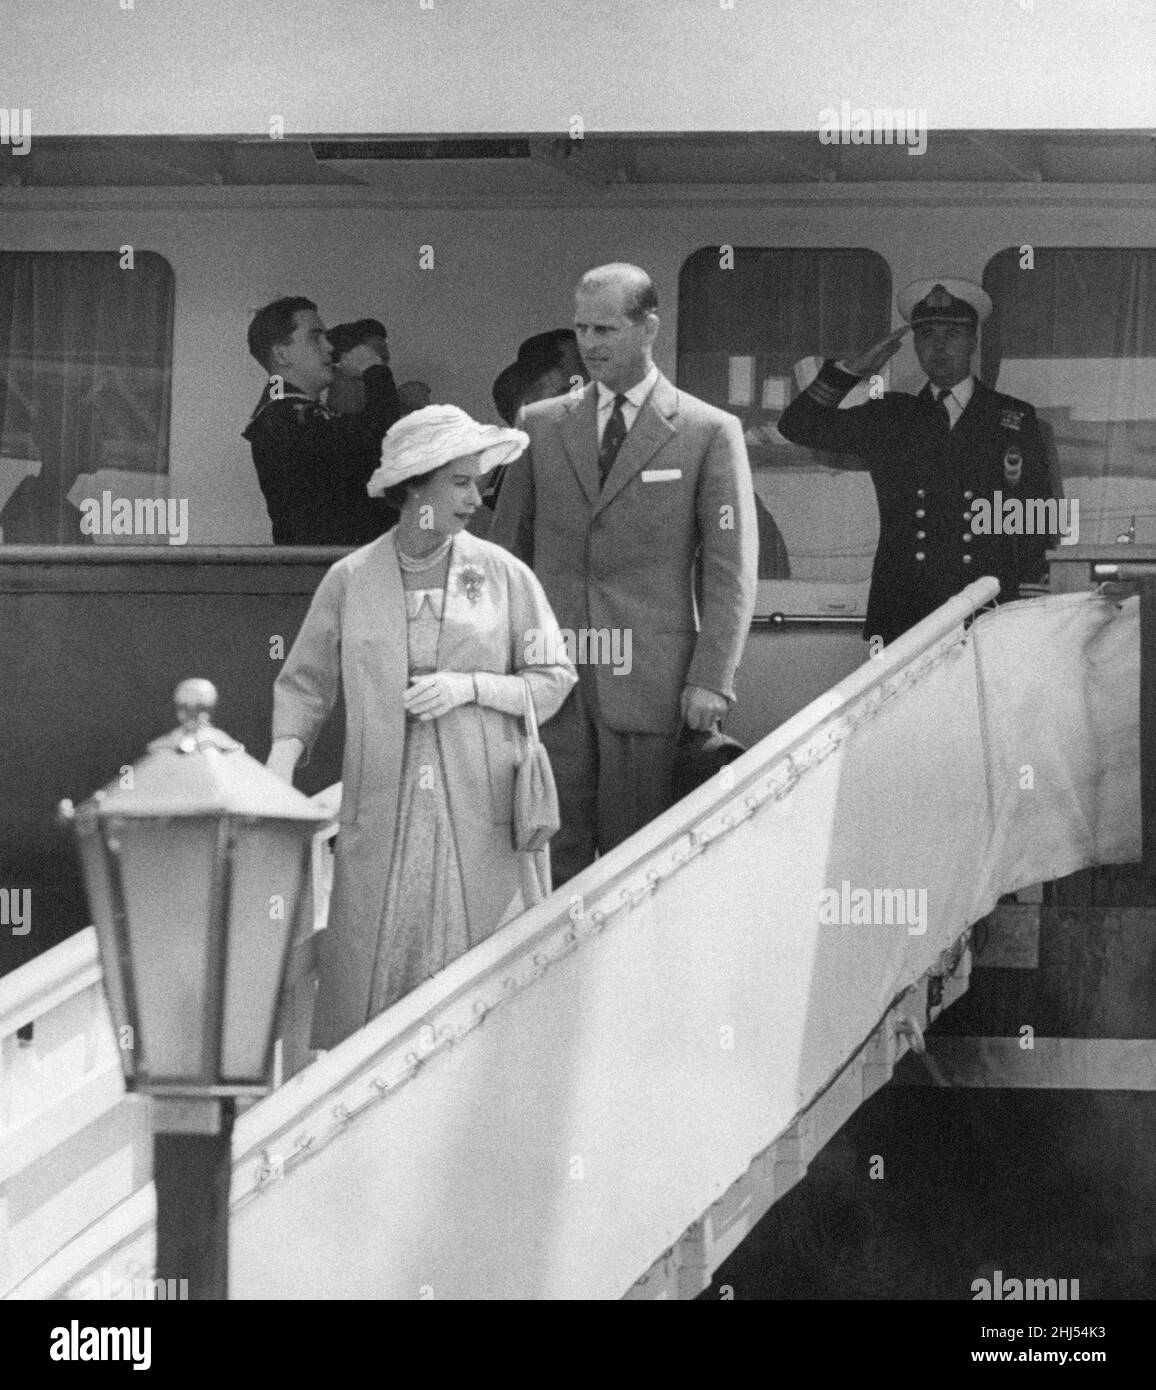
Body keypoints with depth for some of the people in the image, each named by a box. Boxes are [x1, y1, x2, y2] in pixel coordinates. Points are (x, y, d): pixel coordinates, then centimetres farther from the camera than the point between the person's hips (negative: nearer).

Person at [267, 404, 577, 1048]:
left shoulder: (503, 575, 5)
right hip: (382, 816, 0)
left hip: (480, 814, 0)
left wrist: (469, 687, -9)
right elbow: (305, 683, 10)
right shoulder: (350, 580, 5)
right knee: (370, 975, -3)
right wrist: (278, 771, -5)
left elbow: (553, 680, 6)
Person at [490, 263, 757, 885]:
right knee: (552, 855, 0)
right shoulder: (540, 425, 12)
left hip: (649, 686, -3)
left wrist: (710, 681, -8)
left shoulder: (708, 433, 2)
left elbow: (730, 570, 0)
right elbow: (507, 550, 15)